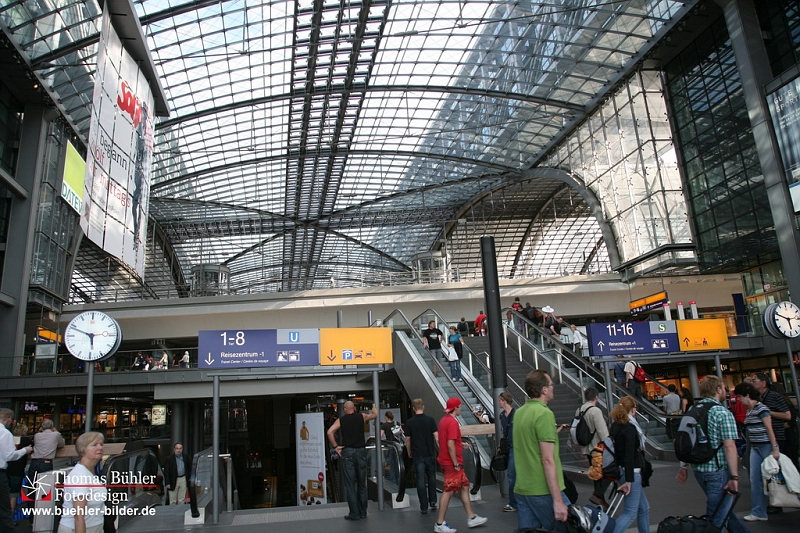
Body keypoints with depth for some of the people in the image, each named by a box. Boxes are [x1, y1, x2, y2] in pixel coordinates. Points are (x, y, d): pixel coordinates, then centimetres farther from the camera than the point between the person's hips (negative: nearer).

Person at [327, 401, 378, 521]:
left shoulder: (341, 420, 3)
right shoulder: (362, 416, 5)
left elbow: (330, 432, -9)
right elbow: (374, 415, 19)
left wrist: (335, 446, -2)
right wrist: (374, 407, 39)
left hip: (347, 452, -2)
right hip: (361, 451, 2)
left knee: (350, 484, 2)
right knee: (362, 483, 12)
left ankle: (354, 513, 3)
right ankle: (362, 512, 18)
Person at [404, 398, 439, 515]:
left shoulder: (409, 422, -4)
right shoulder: (430, 419, -5)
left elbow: (407, 440, 1)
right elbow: (436, 436, -7)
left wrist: (409, 453, 15)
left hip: (417, 455, -1)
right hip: (430, 454, 1)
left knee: (421, 480, 4)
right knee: (431, 477, 19)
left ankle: (424, 507, 6)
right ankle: (432, 501, 21)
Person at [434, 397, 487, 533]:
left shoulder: (444, 420, 9)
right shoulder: (453, 422, -20)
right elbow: (450, 445, -24)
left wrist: (461, 444, 17)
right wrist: (456, 464, -19)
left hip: (448, 461, 10)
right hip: (452, 463, -10)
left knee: (464, 486, 17)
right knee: (448, 492, -1)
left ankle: (471, 518, 25)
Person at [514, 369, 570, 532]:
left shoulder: (519, 413, 9)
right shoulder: (544, 413, -15)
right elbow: (547, 460, -19)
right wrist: (558, 500, -18)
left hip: (522, 489, 8)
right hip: (544, 491, -7)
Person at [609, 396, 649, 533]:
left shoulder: (615, 426, 9)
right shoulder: (630, 428, -16)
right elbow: (629, 456, -21)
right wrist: (629, 480, -21)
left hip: (621, 470, 9)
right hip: (631, 473, -9)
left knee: (644, 508, 20)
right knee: (630, 513, -7)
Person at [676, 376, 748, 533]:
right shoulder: (723, 413, -14)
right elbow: (729, 446, -19)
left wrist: (684, 466, 17)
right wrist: (734, 477, -17)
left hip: (699, 470, 7)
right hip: (719, 471, -7)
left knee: (723, 508, 25)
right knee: (716, 518, 2)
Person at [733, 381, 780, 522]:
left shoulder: (761, 408, -14)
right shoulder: (748, 410, 10)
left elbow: (769, 429, -16)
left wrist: (775, 449, -17)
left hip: (766, 446, -8)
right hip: (755, 448, 8)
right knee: (755, 480, 5)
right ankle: (758, 512, 10)